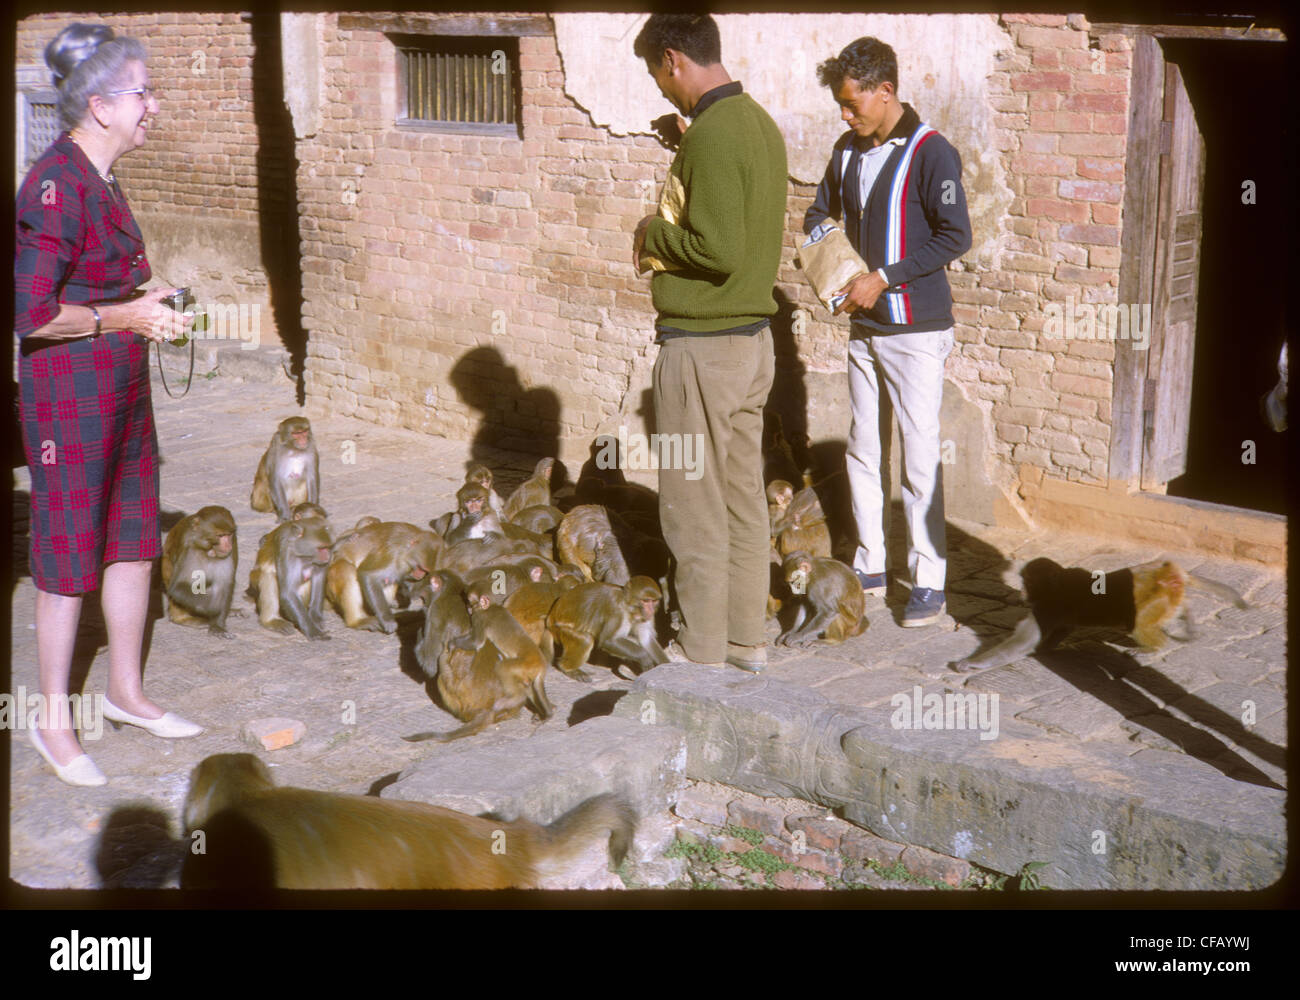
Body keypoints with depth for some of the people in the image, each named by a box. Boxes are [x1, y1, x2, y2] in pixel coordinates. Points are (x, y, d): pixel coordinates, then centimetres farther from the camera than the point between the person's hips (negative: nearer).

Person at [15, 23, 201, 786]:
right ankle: (54, 721, 18)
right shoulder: (56, 186, -20)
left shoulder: (99, 178, 8)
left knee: (134, 536, 16)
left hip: (123, 385, 9)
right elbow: (31, 312, -24)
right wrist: (127, 316, -18)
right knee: (71, 553, 2)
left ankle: (127, 691, 32)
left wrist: (147, 306, 6)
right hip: (69, 390, -9)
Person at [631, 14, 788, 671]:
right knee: (742, 495, 15)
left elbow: (717, 249, -26)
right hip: (754, 335, 10)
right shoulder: (760, 123, 11)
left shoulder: (711, 134, -19)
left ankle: (702, 652, 9)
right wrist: (667, 239, 9)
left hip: (702, 345, -10)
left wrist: (654, 234, -9)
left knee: (694, 507, 0)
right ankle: (746, 636, 25)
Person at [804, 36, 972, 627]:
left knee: (920, 455, -4)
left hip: (916, 329, -7)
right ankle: (870, 567, 22)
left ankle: (929, 579, 4)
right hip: (863, 326, 7)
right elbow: (820, 212, 24)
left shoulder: (930, 153, -12)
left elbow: (956, 237, -15)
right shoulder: (848, 151, 9)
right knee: (863, 450, 11)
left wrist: (884, 278, -18)